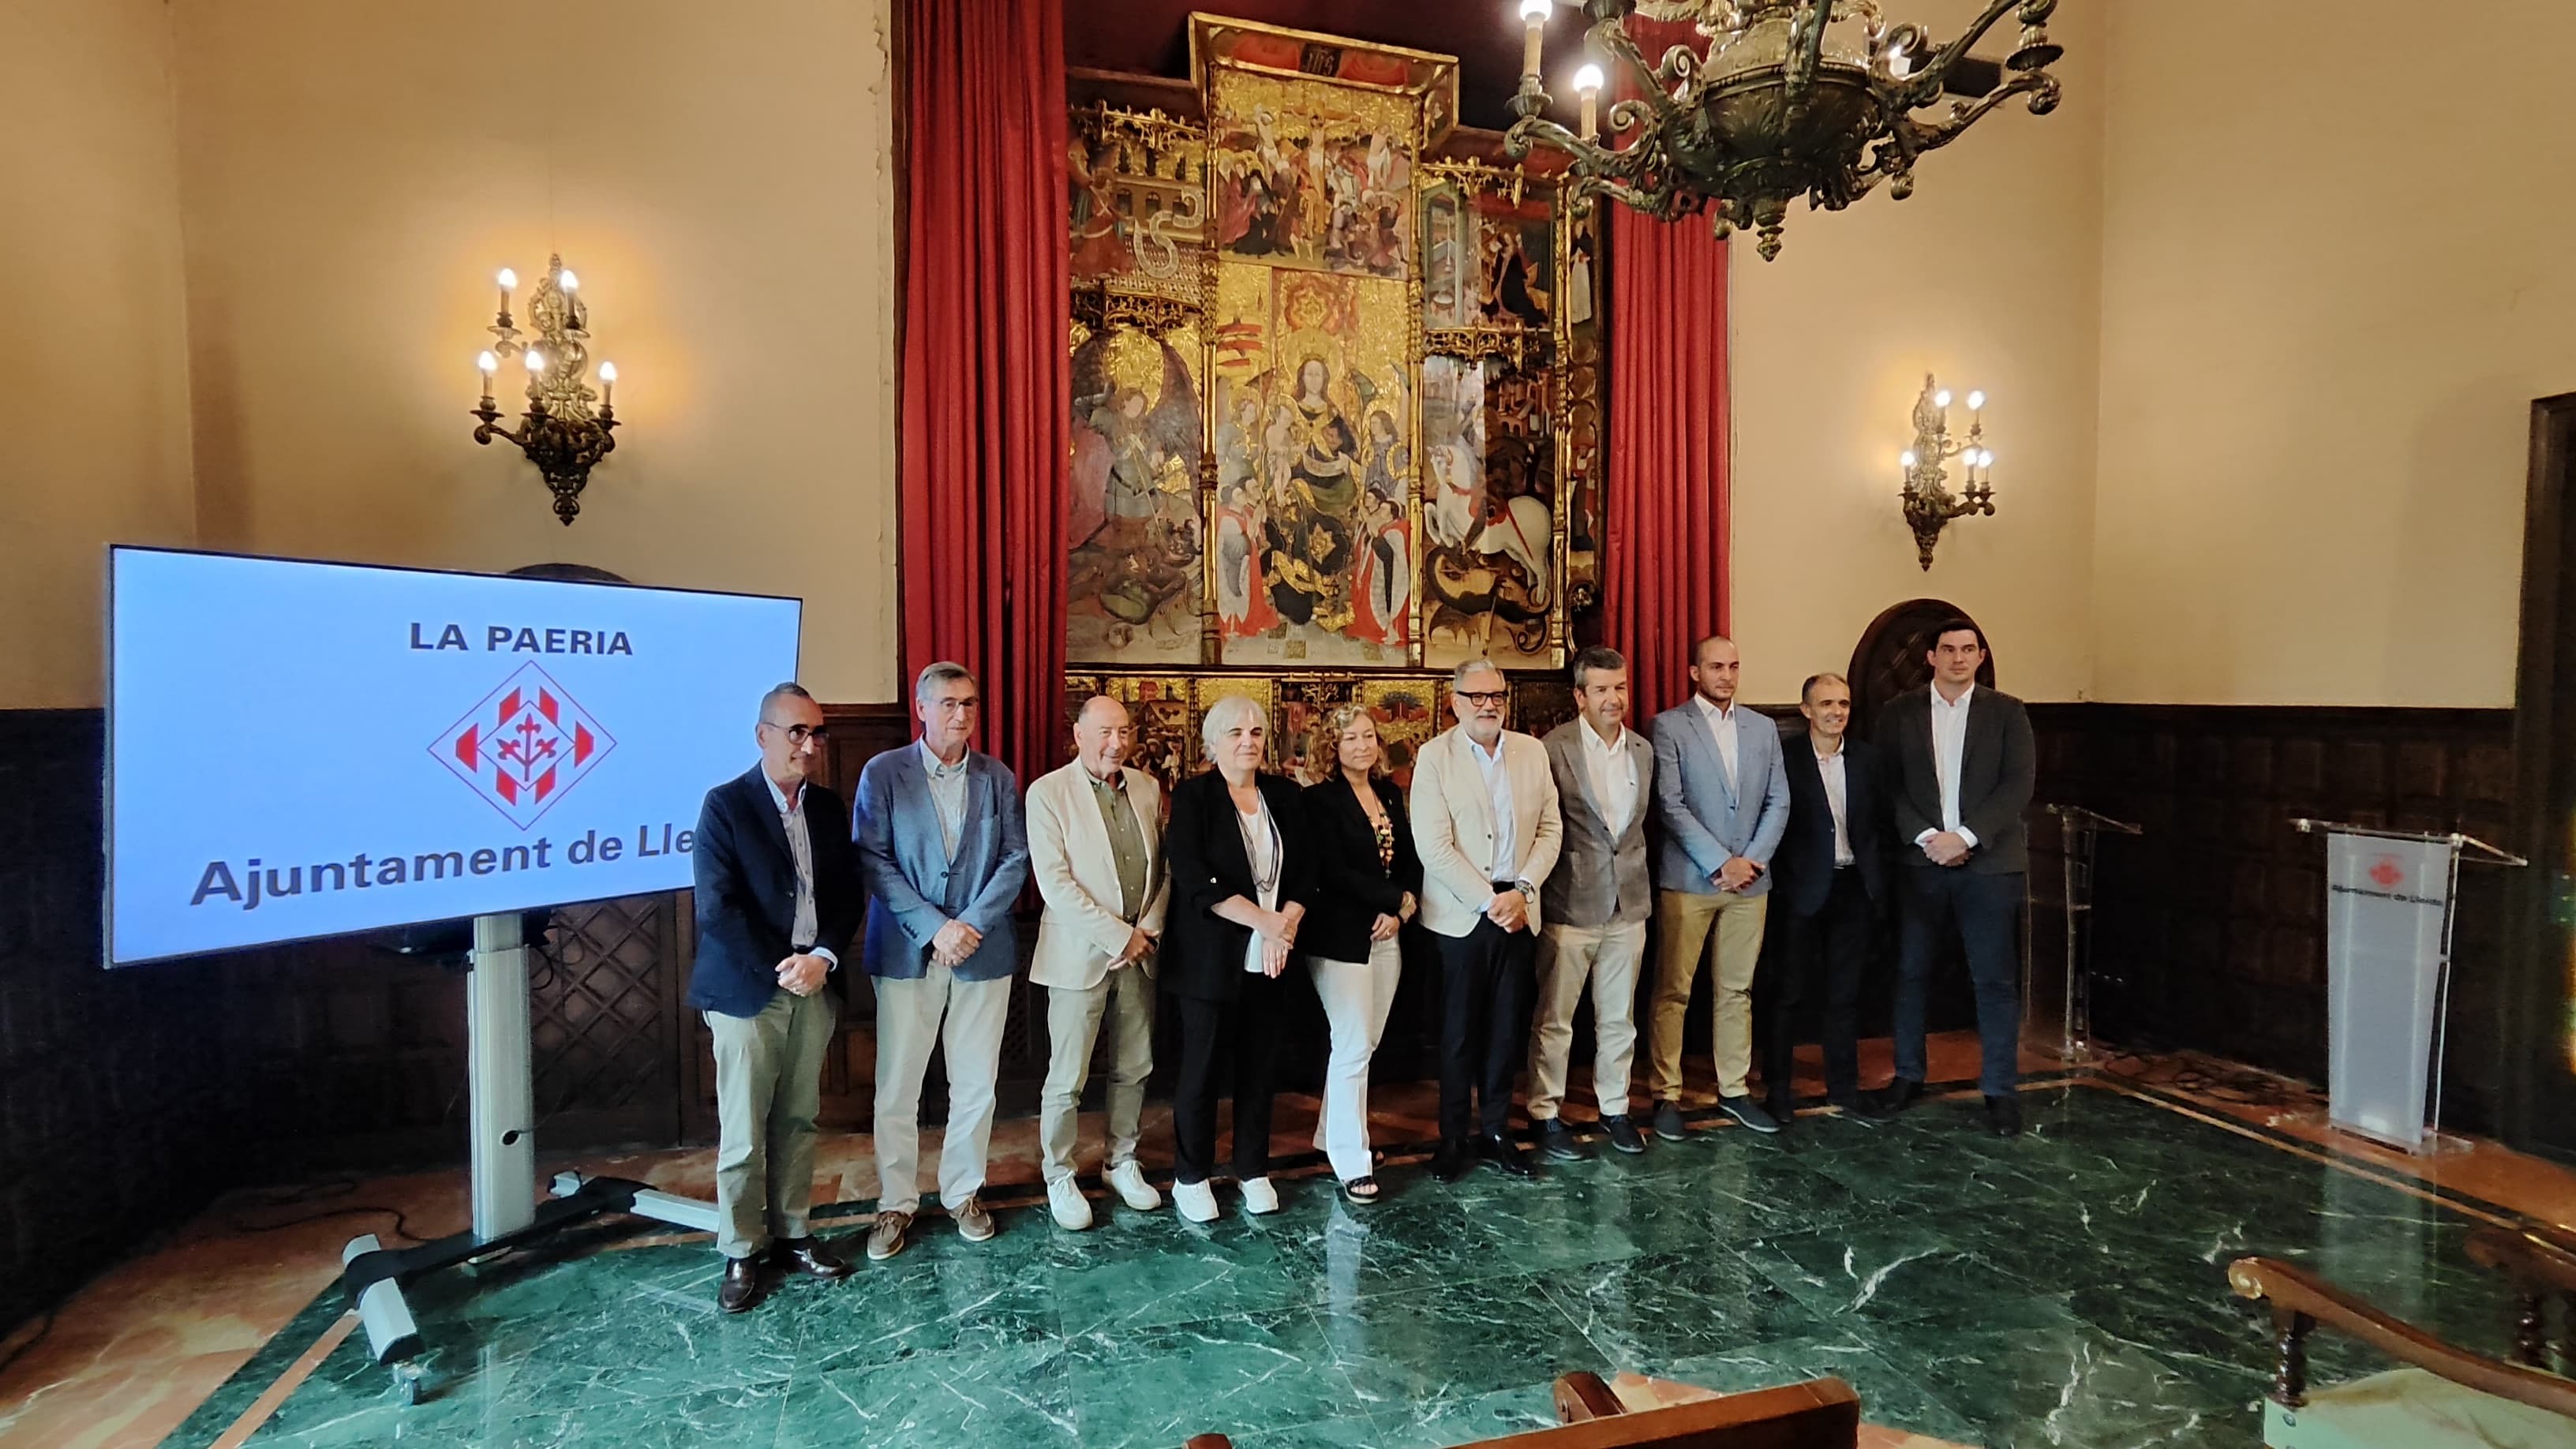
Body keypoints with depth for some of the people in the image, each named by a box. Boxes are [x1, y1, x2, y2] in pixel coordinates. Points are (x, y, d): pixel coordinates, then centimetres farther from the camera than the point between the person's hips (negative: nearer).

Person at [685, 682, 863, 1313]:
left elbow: (848, 893, 6)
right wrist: (779, 972, -15)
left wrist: (822, 958, -10)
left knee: (798, 1122, 13)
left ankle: (793, 1233, 27)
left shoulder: (828, 806, 8)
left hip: (815, 987, 4)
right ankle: (741, 1252, 19)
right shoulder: (725, 805, -6)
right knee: (743, 1132, 4)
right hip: (747, 990, -4)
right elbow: (717, 908, -12)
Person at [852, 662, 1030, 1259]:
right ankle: (896, 1202, 23)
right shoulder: (883, 772, -1)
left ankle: (963, 1192, 27)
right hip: (907, 952, -2)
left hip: (983, 952, 2)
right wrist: (933, 927, -15)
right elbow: (873, 860, -7)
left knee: (976, 1084, 10)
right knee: (897, 1087, 6)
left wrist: (972, 923, -11)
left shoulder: (998, 777, 6)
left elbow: (1016, 859, 2)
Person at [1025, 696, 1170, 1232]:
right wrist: (1118, 936, -16)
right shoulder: (1047, 792, -9)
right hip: (1080, 954, -5)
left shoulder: (1147, 787, 6)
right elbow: (1054, 882, -16)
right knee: (1067, 1078, 4)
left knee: (1134, 1069, 15)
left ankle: (1122, 1162, 33)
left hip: (1140, 951, 5)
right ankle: (1059, 1177, 23)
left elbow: (1165, 865, 10)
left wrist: (1149, 927, -4)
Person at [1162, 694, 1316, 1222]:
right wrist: (1264, 921, -18)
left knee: (1258, 1065, 12)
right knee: (1200, 1066, 5)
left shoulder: (1285, 794, 7)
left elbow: (1305, 872, 5)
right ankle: (1190, 1177, 23)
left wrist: (1285, 927, -11)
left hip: (1270, 958, 4)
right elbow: (1194, 878, -15)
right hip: (1210, 956, -4)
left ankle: (1253, 1171, 29)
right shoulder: (1193, 795, -6)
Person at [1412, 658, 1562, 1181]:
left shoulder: (1532, 751, 6)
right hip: (1460, 916, -3)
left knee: (1507, 1030, 10)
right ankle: (1454, 1137, 21)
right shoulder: (1434, 757, -6)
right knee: (1459, 1031, 6)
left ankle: (1496, 1132, 25)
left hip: (1518, 913, 4)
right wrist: (1488, 902, -13)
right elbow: (1433, 845, -12)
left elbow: (1550, 829, 6)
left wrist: (1523, 891, -7)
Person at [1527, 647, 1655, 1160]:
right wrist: (1536, 895, -9)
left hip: (1628, 906, 5)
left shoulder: (1643, 749, 7)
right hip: (1571, 906, -5)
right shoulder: (1553, 748, -11)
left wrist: (1635, 878, 13)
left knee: (1619, 1019, 16)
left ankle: (1614, 1108, 31)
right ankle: (1545, 1113, 20)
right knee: (1554, 1019, 6)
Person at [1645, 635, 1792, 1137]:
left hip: (1750, 881, 4)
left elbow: (1778, 803, 9)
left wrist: (1753, 859, -5)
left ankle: (1734, 1090, 23)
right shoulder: (1669, 726, -3)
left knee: (1736, 990, 12)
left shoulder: (1763, 728, 12)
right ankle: (1667, 1094, 10)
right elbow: (1670, 806, -10)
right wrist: (1720, 863, -13)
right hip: (1688, 880, -4)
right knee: (1673, 992, 1)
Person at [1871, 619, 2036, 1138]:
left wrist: (1965, 837, -14)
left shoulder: (2006, 711, 5)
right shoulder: (1899, 712, 5)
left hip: (1990, 862, -1)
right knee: (1911, 973, 8)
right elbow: (1888, 784, 1)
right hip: (1920, 861, 1)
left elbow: (2019, 784, -4)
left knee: (1996, 980, 3)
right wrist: (1926, 837, -12)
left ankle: (2000, 1089, 15)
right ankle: (1908, 1075, 22)